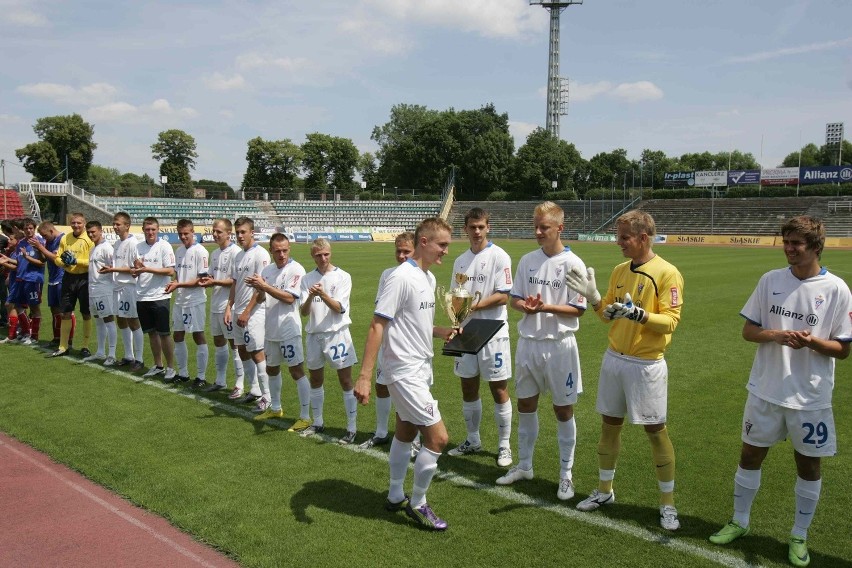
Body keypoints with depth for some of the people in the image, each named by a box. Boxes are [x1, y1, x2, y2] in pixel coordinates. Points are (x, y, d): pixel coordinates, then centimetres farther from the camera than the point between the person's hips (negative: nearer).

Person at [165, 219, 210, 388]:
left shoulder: (200, 252, -12)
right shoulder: (179, 251, 11)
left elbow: (201, 280, -15)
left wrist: (179, 285, -20)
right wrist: (172, 284, -1)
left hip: (195, 301, -8)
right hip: (180, 300, 8)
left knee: (198, 336, -1)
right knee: (178, 336, 13)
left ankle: (201, 377, 7)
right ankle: (182, 373, 26)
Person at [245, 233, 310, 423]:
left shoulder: (296, 269, -13)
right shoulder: (268, 270, 9)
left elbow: (289, 298, -22)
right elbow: (260, 295, 21)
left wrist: (264, 286, -21)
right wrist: (255, 285, 1)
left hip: (289, 330, -8)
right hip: (271, 329, 8)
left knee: (297, 371, -6)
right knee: (271, 368, 20)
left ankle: (305, 417, 0)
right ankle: (275, 408, 37)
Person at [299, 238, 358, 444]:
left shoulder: (342, 277, -5)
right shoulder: (307, 279, 4)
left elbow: (339, 308, -13)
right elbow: (304, 312, -3)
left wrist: (323, 295, -28)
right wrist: (310, 297, -23)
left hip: (337, 333, -4)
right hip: (314, 334, 4)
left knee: (346, 381, -2)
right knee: (315, 380, 14)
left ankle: (351, 428, 5)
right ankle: (318, 423, 30)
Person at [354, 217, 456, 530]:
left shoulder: (429, 278, 9)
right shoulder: (401, 277, -19)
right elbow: (377, 326, -21)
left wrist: (442, 331, 2)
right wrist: (364, 376, -25)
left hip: (419, 370, 9)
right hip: (404, 372, -9)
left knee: (405, 432, 19)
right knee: (438, 437, -7)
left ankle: (395, 496, 34)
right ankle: (418, 503, 12)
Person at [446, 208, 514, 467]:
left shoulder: (499, 256, -8)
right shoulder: (460, 261, 12)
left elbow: (503, 296, -13)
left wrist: (476, 305, -22)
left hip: (493, 332, -6)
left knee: (499, 389, 0)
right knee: (468, 387, 12)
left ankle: (504, 446, 13)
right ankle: (472, 441, 27)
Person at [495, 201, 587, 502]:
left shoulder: (573, 264, -9)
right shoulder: (527, 260, 5)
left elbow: (578, 309, -9)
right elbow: (515, 298, 9)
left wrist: (546, 307, -22)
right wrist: (525, 306, -13)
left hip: (559, 345, -4)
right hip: (528, 342, 5)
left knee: (563, 410, 6)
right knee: (525, 405, 13)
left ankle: (566, 473, 20)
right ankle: (524, 466, 29)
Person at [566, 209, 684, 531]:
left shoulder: (666, 273, -12)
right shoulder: (619, 271, 9)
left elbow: (670, 320, -17)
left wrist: (639, 314, -32)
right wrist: (593, 297, -4)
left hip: (646, 365, -6)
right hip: (614, 359, 6)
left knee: (655, 430, 2)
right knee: (609, 424, 13)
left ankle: (667, 502, 17)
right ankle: (604, 490, 28)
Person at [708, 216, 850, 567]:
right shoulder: (770, 280, -1)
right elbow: (748, 331, 3)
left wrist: (811, 341, -24)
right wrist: (775, 334, -18)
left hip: (810, 396, -2)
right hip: (765, 390, 2)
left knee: (808, 465, 10)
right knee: (750, 455, 11)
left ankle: (799, 536, 28)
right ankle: (740, 522, 30)